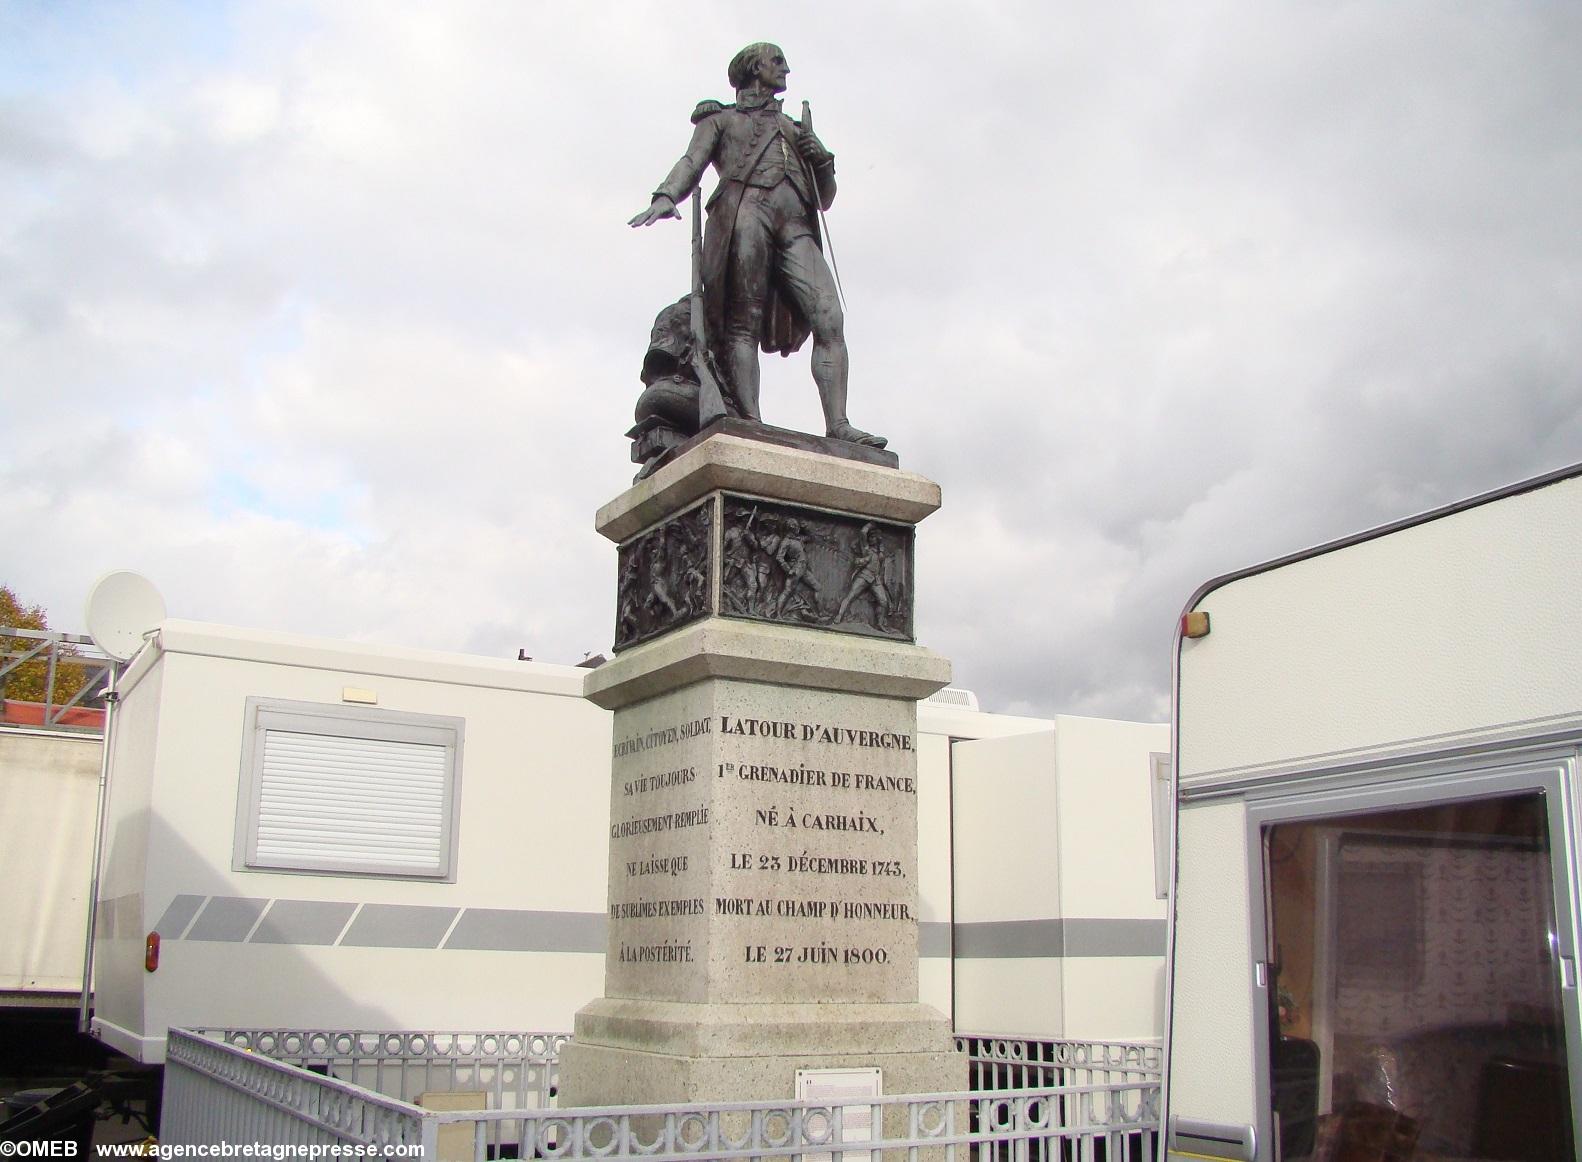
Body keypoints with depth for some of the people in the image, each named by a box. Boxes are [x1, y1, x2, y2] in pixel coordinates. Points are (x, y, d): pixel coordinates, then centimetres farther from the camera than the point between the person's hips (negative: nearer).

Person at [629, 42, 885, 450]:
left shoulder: (796, 129, 38)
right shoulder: (721, 118, 27)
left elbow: (824, 199, 34)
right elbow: (692, 161, 8)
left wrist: (821, 157, 12)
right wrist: (665, 196, -13)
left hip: (796, 229, 4)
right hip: (744, 210, -3)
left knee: (830, 321, -17)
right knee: (744, 322, -18)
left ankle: (838, 425, -27)